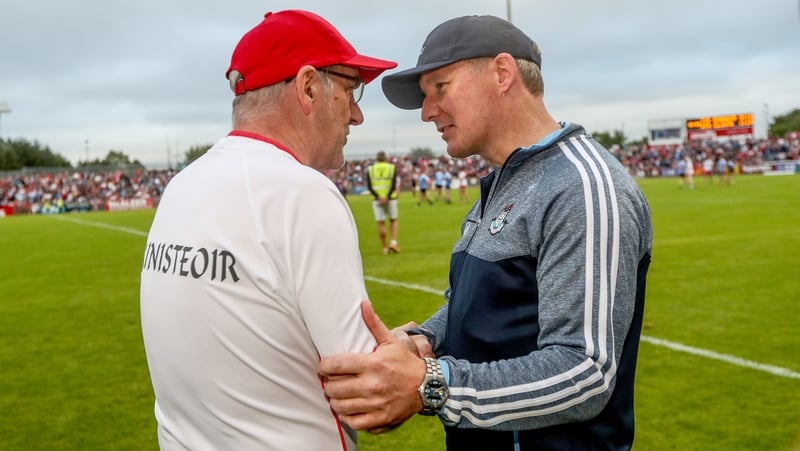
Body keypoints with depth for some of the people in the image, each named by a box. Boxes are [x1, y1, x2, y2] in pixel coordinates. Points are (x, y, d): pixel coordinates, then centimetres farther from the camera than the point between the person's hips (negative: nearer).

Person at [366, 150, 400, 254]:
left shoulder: (370, 169, 4)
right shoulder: (392, 168, 1)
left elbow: (369, 186, -6)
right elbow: (393, 185, -11)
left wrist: (378, 197, -14)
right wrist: (387, 197, -15)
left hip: (377, 200, 1)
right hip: (390, 199, -1)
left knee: (381, 224, 4)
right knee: (393, 221, 14)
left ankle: (385, 248, 8)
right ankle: (393, 242, -2)